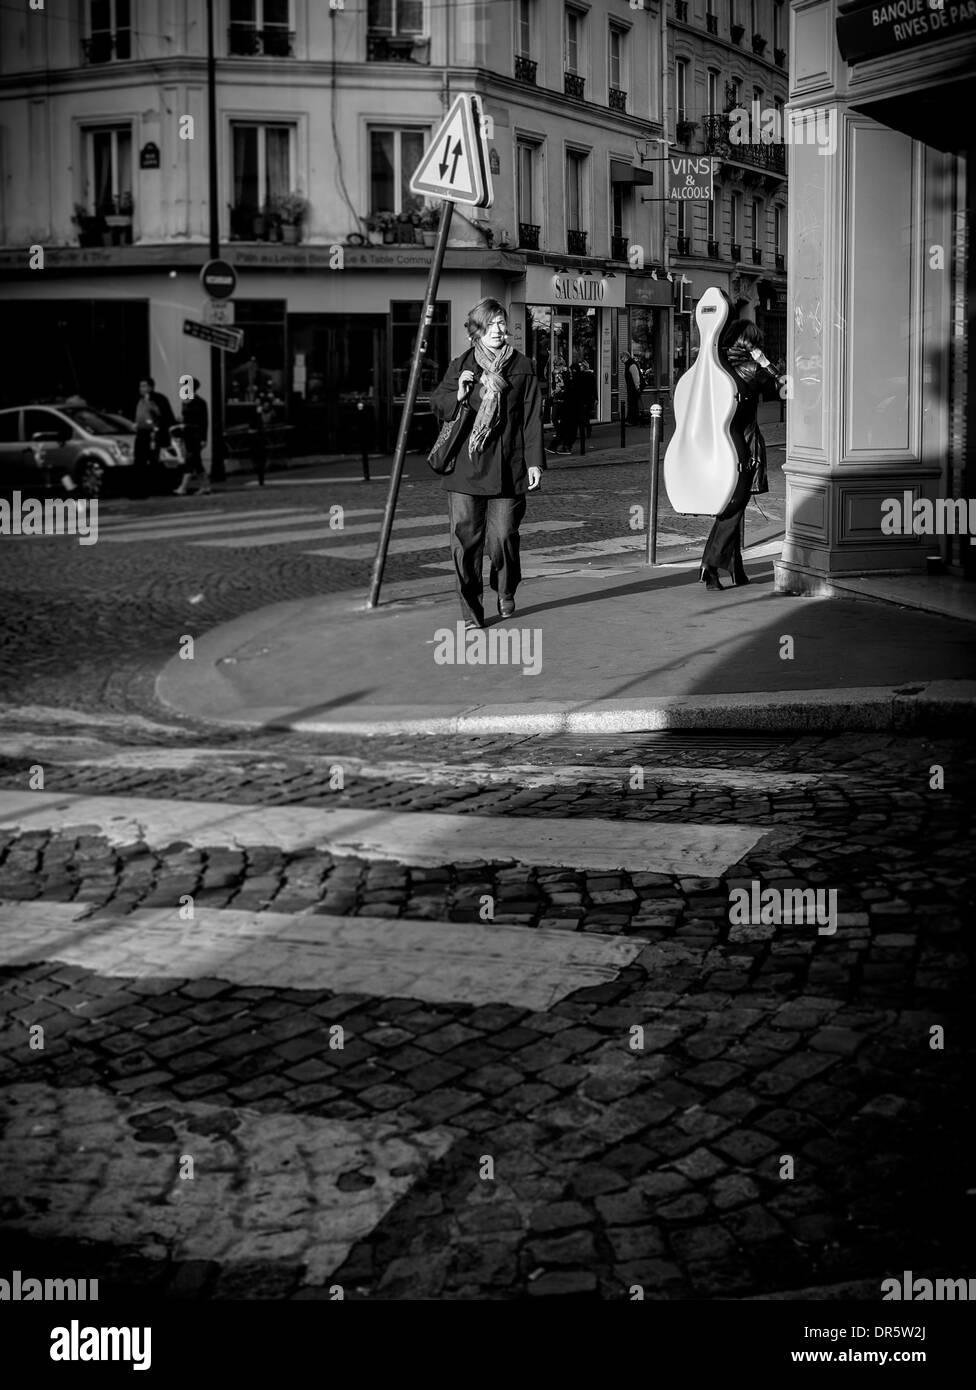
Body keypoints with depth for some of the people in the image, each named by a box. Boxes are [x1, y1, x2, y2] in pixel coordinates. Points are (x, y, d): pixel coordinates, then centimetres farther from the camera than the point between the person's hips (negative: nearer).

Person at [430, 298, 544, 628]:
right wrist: (458, 394, -7)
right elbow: (437, 406, 14)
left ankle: (506, 591, 28)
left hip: (507, 467, -1)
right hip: (465, 467, 1)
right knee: (465, 539, -3)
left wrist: (534, 461, 0)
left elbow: (532, 417, 5)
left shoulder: (522, 368, 7)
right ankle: (471, 612, 6)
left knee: (503, 537, -3)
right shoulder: (460, 366, 11)